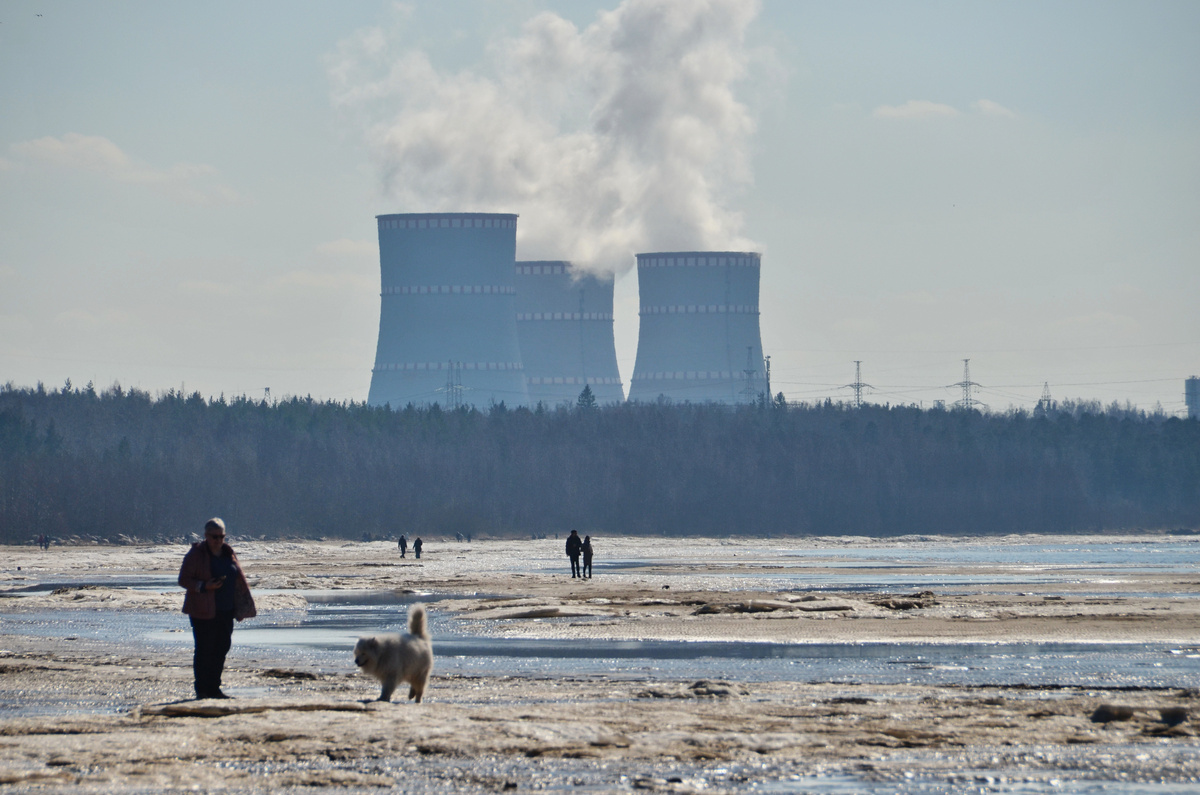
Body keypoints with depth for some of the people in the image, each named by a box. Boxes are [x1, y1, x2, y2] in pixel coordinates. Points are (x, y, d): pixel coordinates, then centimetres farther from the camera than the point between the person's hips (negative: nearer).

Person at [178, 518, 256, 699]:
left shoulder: (228, 553, 12)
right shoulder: (196, 554, -5)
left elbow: (239, 580, 18)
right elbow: (183, 580, -7)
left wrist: (242, 608, 12)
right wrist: (204, 586, -22)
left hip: (225, 611, 6)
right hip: (203, 612, -6)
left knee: (222, 648, 6)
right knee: (204, 650, -5)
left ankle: (214, 689, 15)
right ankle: (201, 690, 0)